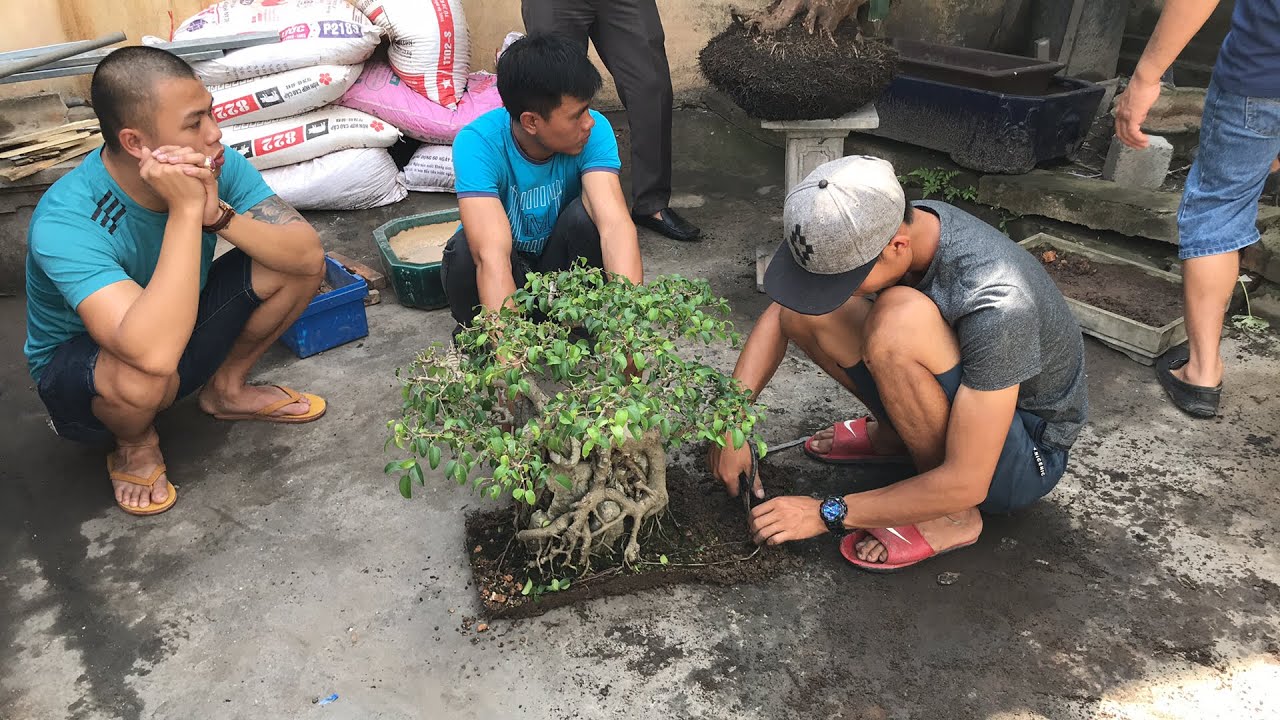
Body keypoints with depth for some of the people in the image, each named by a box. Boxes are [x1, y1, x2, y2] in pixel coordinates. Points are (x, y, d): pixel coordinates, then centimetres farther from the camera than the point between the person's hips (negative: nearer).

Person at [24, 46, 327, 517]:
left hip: (182, 325, 5)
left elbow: (309, 253, -23)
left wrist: (218, 214, -38)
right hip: (79, 365, -5)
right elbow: (153, 352, -49)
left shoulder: (216, 164, -19)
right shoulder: (65, 222, -35)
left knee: (295, 265, -14)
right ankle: (135, 443, -1)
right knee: (144, 375, -40)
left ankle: (227, 389, 10)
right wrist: (186, 211, -46)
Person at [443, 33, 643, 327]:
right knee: (465, 250, -33)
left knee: (585, 214, -28)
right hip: (509, 268, -1)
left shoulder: (594, 131, -22)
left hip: (561, 261, 1)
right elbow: (492, 254, -41)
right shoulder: (477, 143, -28)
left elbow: (616, 224, -36)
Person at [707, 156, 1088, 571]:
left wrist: (827, 513, -23)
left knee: (898, 319, -35)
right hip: (962, 396, 6)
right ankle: (895, 432, 10)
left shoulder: (995, 303, -36)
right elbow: (779, 315, -3)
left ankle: (952, 516, -14)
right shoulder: (876, 228, -16)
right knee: (803, 309, -11)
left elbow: (966, 484, -32)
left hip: (1022, 455, -6)